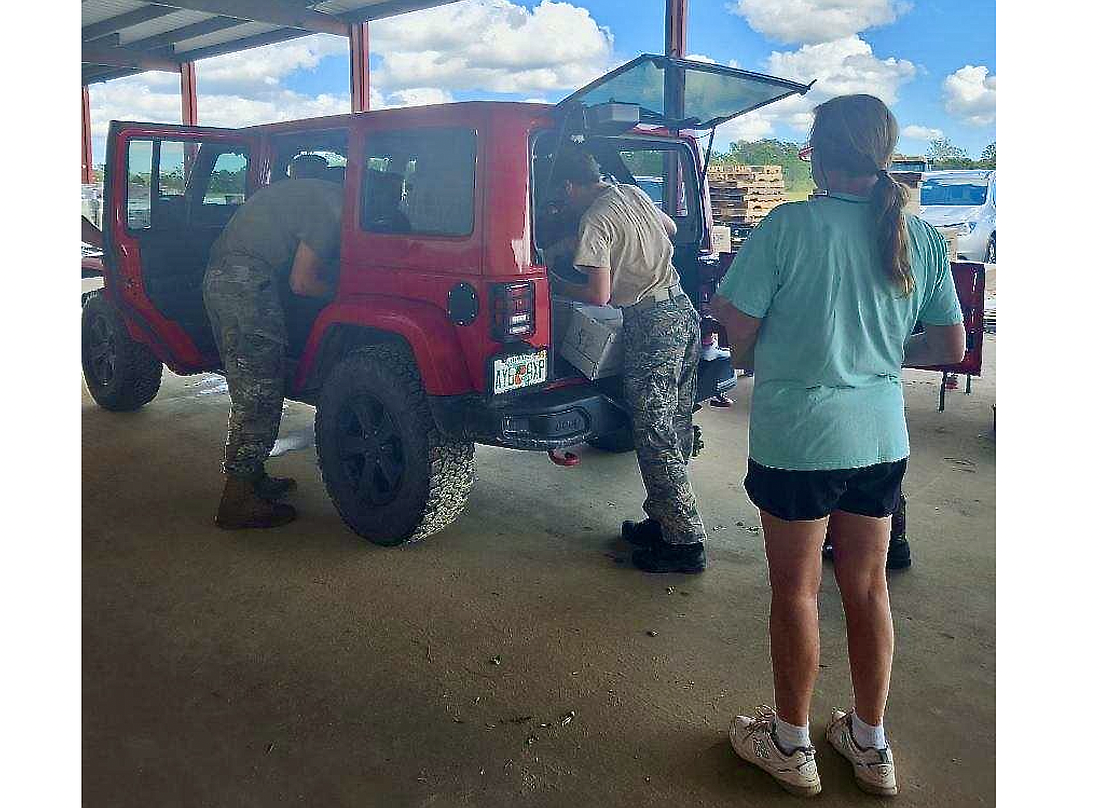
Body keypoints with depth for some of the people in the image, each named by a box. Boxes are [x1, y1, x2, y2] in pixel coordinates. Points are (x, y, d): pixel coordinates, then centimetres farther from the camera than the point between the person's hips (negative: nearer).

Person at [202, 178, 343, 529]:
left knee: (248, 392, 16)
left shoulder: (323, 195, 18)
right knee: (258, 397, -7)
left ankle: (252, 479, 26)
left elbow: (307, 263, 24)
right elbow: (302, 283, -12)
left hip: (219, 275, 11)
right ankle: (238, 501, -2)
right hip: (246, 284, -11)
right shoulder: (330, 210, -13)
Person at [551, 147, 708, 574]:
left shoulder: (594, 222, -12)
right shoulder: (634, 193, 13)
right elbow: (670, 228, 31)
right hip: (682, 308, 9)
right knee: (675, 428, 13)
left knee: (654, 436, -4)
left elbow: (599, 295, -14)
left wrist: (557, 286, 1)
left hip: (651, 324, -9)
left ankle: (685, 542, -1)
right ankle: (665, 520, 24)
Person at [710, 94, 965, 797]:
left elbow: (738, 329, -12)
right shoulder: (920, 238, 2)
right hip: (882, 436, 5)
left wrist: (760, 363, 9)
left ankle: (791, 744, 27)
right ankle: (871, 744, 33)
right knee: (867, 587, 17)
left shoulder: (790, 225, -14)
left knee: (797, 592, 9)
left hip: (796, 435, -5)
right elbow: (953, 346, 7)